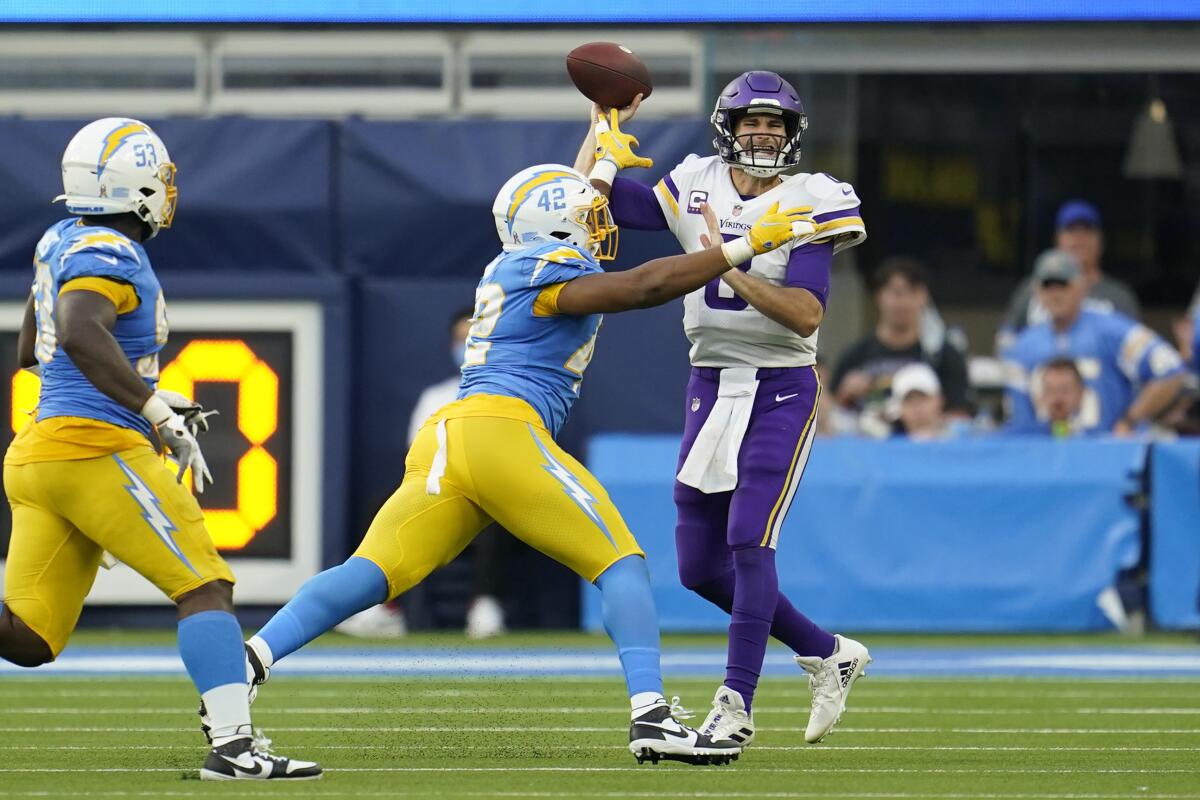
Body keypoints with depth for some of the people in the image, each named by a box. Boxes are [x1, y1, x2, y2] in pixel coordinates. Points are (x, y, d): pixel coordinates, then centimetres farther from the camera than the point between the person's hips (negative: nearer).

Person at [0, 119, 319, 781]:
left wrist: (142, 399, 31)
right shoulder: (108, 256, -10)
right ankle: (232, 745, -16)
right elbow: (80, 335, -30)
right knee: (205, 588, -6)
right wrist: (159, 415, -27)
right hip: (95, 450, -9)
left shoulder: (60, 243, 18)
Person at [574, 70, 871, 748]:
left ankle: (737, 705, -15)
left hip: (782, 390, -6)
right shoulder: (695, 190, 5)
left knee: (748, 538, -19)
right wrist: (606, 125, 1)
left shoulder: (809, 203, -8)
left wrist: (734, 271, -27)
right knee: (700, 565, 6)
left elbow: (807, 314, -19)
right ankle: (828, 654, 22)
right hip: (712, 384, 6)